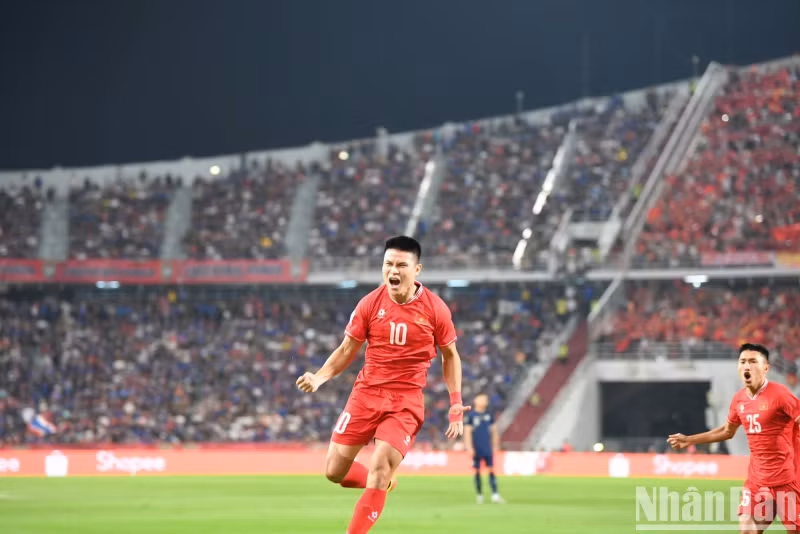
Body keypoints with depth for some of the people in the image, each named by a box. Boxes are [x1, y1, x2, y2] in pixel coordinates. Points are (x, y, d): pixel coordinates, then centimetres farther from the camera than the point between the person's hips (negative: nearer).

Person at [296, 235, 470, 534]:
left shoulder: (435, 309, -5)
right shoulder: (370, 304, -2)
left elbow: (450, 355, 9)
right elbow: (347, 350, 6)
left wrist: (456, 404, 3)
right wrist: (319, 378, -12)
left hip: (407, 401, -3)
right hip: (366, 394, 3)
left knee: (379, 469, -19)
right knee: (334, 471, 1)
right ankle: (383, 485, 32)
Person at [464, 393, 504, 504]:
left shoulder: (489, 415, 9)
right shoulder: (471, 416, -3)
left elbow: (494, 431, 17)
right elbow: (467, 432, -5)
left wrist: (495, 445, 13)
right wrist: (469, 448, -12)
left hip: (488, 449, 3)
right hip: (476, 449, -3)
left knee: (491, 470, -4)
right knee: (477, 472, 2)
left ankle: (495, 495, -9)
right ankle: (480, 495, 11)